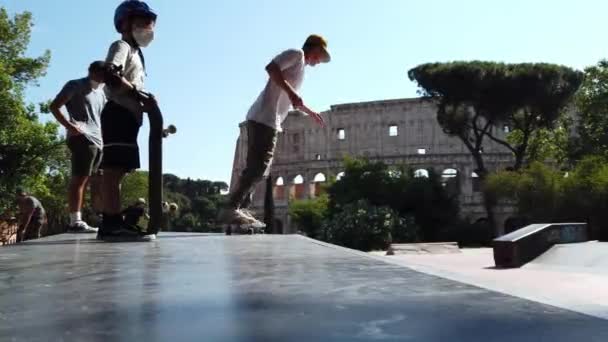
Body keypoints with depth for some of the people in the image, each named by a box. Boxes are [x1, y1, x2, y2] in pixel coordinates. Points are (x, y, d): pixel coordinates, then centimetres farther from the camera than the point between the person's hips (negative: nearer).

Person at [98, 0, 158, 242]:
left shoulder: (135, 53, 30)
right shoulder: (122, 46, 1)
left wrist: (143, 104, 9)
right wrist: (140, 97, -18)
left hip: (128, 116, 10)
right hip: (119, 114, -10)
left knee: (115, 172, 7)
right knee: (114, 170, -15)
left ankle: (110, 224, 9)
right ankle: (113, 224, -19)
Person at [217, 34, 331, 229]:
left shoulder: (300, 67, 31)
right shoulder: (297, 54, 3)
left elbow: (292, 100, 45)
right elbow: (271, 68, -15)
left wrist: (310, 112, 55)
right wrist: (291, 91, -19)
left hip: (269, 121, 10)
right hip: (265, 119, -10)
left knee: (258, 168, 7)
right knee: (257, 167, -18)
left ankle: (236, 209, 8)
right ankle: (230, 209, -22)